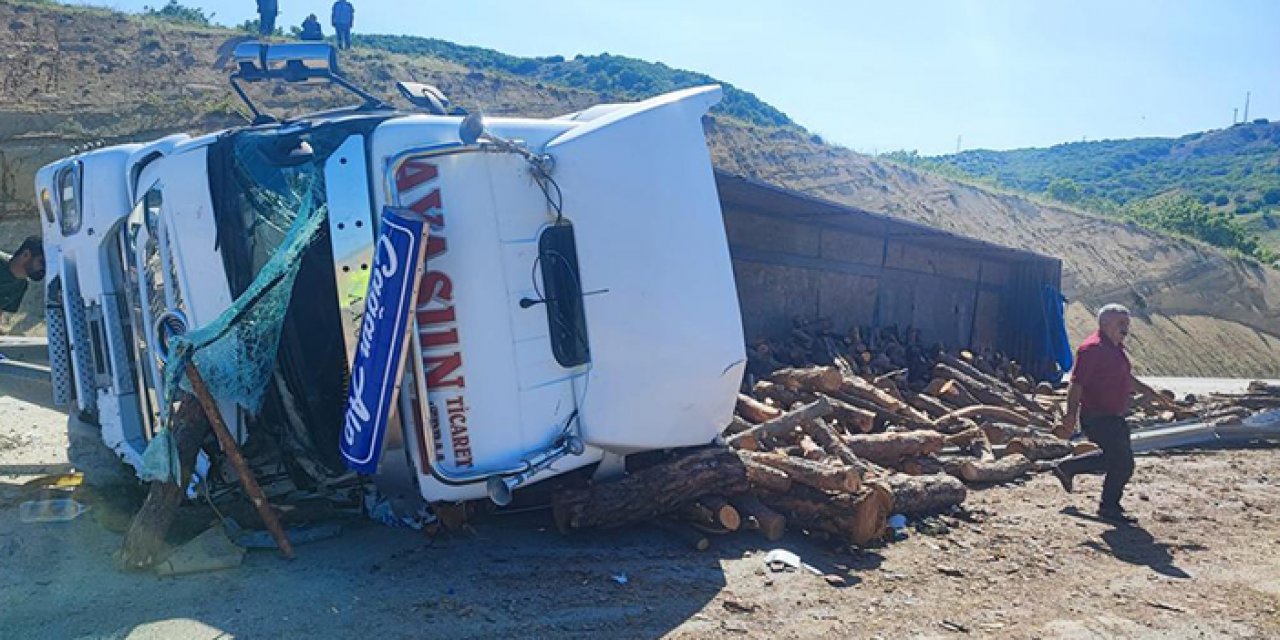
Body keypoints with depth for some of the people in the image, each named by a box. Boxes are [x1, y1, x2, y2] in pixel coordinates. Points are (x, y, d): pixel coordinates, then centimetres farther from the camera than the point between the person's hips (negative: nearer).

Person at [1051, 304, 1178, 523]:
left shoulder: (1116, 348, 13)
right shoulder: (1092, 348, -19)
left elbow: (1129, 379, 27)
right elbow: (1076, 385, -23)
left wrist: (1157, 397, 26)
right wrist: (1070, 419, -27)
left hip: (1114, 418, 10)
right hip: (1098, 418, -10)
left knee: (1113, 458, 19)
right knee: (1123, 463, -4)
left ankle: (1067, 468, 31)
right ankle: (1109, 507, 13)